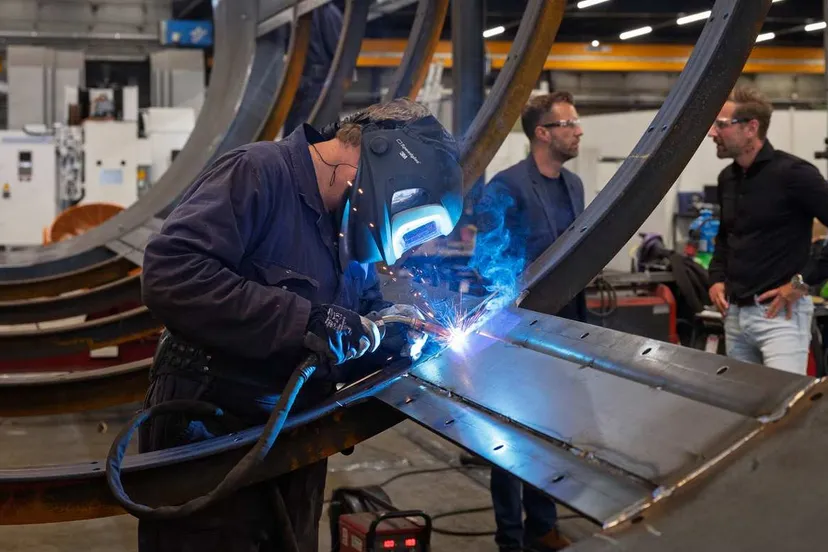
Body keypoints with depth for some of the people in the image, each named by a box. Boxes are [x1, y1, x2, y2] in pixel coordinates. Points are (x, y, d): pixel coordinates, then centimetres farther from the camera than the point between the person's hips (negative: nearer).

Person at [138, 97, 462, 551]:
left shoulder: (347, 224, 8)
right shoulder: (258, 173, -18)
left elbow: (365, 305, 19)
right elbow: (168, 275, -30)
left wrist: (390, 333, -5)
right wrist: (303, 319, -32)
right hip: (207, 446, -8)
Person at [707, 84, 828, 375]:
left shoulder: (792, 174, -14)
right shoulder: (727, 178, 11)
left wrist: (802, 283, -16)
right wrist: (717, 278, 13)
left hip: (780, 314, -8)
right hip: (735, 313, 8)